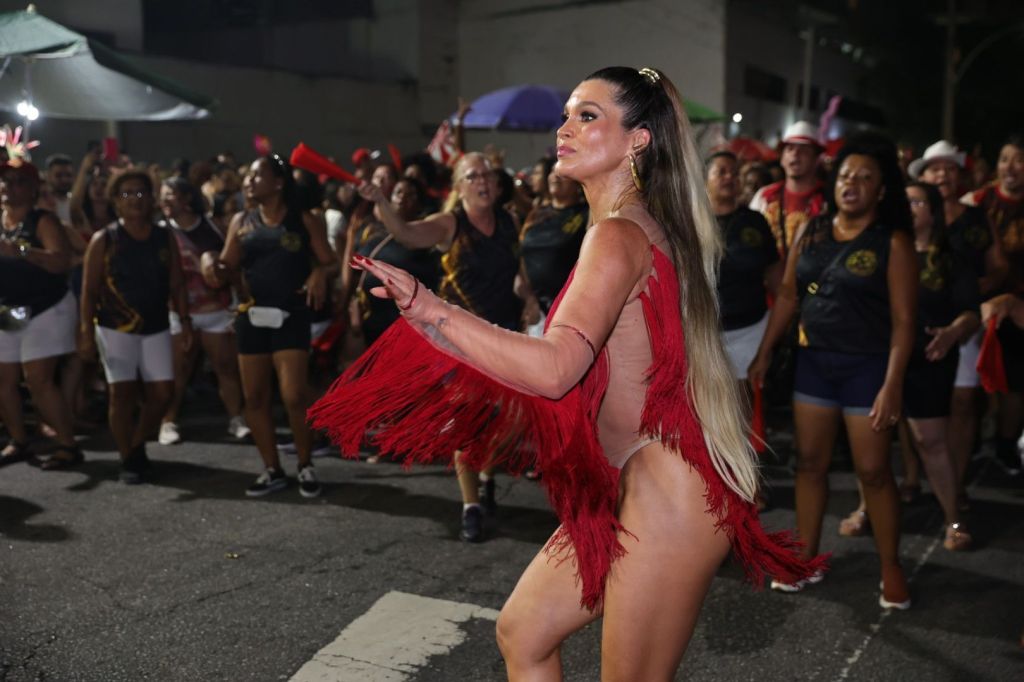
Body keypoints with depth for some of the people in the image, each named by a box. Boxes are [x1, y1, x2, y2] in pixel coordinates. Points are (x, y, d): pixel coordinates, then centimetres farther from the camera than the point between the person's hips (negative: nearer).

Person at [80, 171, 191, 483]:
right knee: (122, 393, -4)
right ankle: (128, 460, 9)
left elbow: (176, 285, 7)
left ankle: (137, 445, 24)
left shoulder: (165, 238, 6)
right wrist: (87, 331, -10)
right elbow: (89, 290, -3)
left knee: (162, 393, 2)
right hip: (116, 328, -3)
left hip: (156, 328, 3)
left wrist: (185, 320, -2)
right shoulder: (103, 240, -3)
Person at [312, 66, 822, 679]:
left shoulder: (618, 236, -18)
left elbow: (555, 368, -32)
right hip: (626, 489, 10)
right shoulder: (645, 226, 12)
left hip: (666, 496, -10)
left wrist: (428, 308, -29)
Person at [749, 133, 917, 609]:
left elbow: (903, 320, -12)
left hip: (867, 365, -4)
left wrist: (892, 385, -18)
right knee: (810, 462, 10)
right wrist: (764, 353, 7)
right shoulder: (811, 233, 4)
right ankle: (806, 559, 21)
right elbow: (787, 296, 9)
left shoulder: (893, 242, -9)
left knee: (872, 470, 1)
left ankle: (890, 567, 17)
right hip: (813, 360, 5)